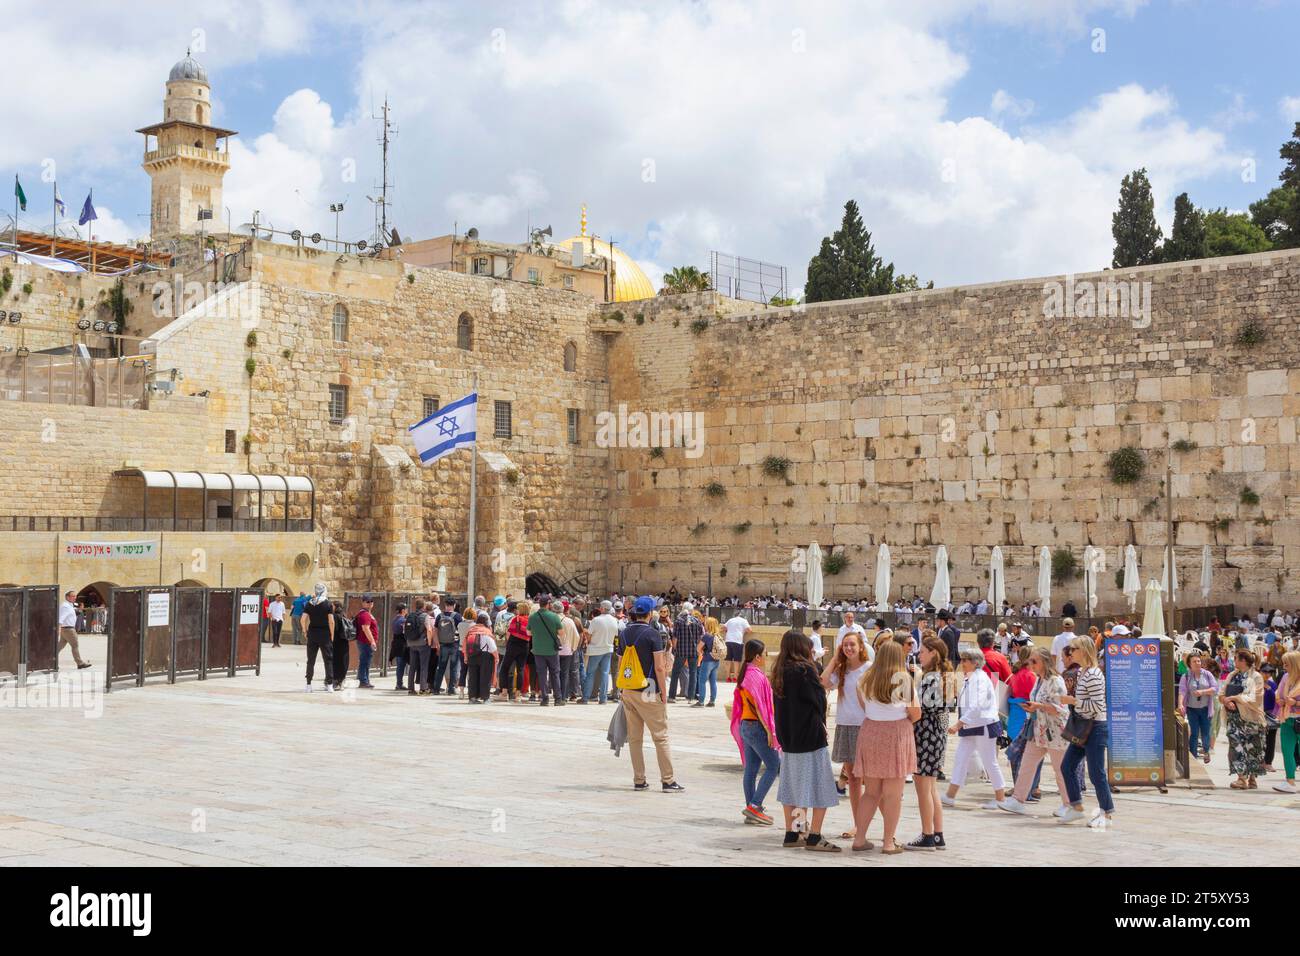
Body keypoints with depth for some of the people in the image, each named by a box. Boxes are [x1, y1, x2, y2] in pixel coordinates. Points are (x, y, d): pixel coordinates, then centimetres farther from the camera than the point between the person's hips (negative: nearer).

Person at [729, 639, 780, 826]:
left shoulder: (745, 674, 13)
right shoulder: (756, 675, -16)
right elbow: (758, 705, -20)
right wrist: (769, 731, -18)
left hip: (745, 725, 9)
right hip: (757, 726, -9)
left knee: (751, 769, 9)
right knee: (773, 766, -4)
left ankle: (752, 812, 11)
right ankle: (754, 805, -8)